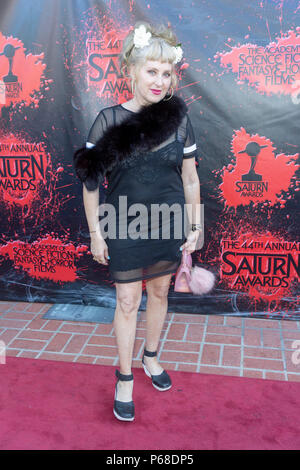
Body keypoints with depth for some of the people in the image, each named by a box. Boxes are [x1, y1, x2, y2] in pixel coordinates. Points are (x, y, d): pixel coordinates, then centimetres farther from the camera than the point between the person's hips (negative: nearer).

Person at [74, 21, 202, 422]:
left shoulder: (178, 119, -3)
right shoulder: (109, 120, -9)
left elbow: (190, 178, 3)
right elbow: (91, 181, -5)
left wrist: (195, 227, 4)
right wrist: (95, 233, -6)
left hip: (167, 226, 2)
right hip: (125, 229, -2)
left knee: (159, 293, 17)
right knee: (127, 302, 7)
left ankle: (151, 357, 41)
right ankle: (125, 378, 26)